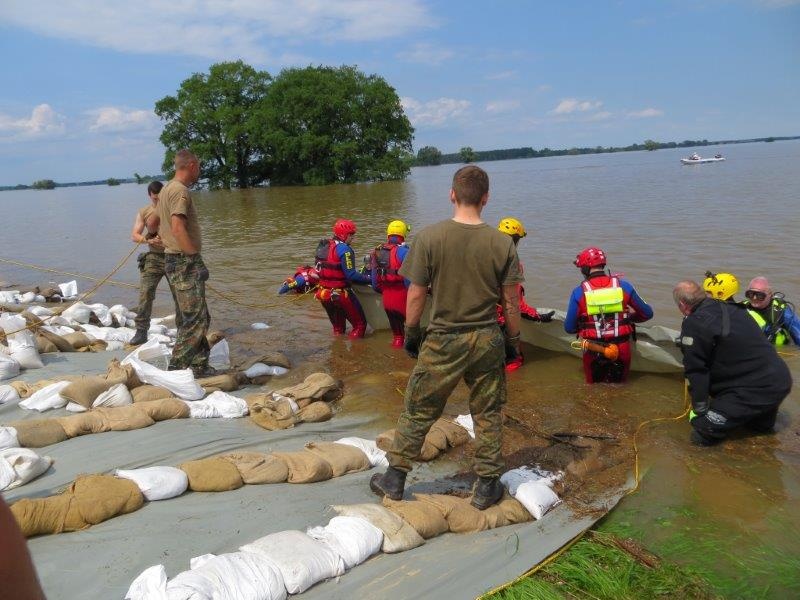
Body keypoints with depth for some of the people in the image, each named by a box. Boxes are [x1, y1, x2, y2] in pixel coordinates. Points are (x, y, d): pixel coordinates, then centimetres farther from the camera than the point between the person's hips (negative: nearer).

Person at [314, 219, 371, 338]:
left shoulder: (323, 246, 8)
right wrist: (369, 279, -12)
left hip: (323, 293, 8)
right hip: (340, 294, -8)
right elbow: (351, 275, -22)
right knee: (360, 324, 3)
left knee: (338, 327, 22)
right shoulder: (344, 249, -17)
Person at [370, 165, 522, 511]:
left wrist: (411, 333, 7)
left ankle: (394, 479, 25)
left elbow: (416, 295, -8)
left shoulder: (429, 238, -13)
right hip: (487, 340, 2)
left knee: (418, 411, 12)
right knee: (487, 415, 15)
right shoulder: (502, 243, -7)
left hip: (443, 341, -1)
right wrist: (513, 339, 12)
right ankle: (487, 487, 26)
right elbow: (511, 301, -2)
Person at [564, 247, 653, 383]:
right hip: (621, 351, 2)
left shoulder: (579, 292, -9)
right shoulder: (623, 286, -4)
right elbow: (647, 313, 6)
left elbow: (569, 328, -3)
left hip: (593, 353, -1)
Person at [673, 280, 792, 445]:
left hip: (757, 389, -9)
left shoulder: (694, 324, -16)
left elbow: (696, 371, -12)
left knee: (702, 433, -12)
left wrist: (699, 410, -4)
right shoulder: (732, 309, 9)